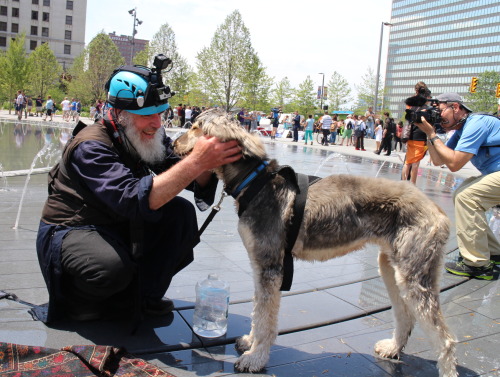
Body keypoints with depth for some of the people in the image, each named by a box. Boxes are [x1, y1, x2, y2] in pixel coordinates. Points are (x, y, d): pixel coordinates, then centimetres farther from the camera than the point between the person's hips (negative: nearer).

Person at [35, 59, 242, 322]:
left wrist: (207, 160, -36)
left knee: (181, 213, -14)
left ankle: (142, 297, -2)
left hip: (119, 228, 7)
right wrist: (196, 161, -47)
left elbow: (196, 183, -12)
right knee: (113, 266, -37)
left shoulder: (151, 137, -5)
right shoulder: (90, 147, -26)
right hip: (69, 231, -6)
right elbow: (134, 200, -42)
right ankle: (77, 301, -1)